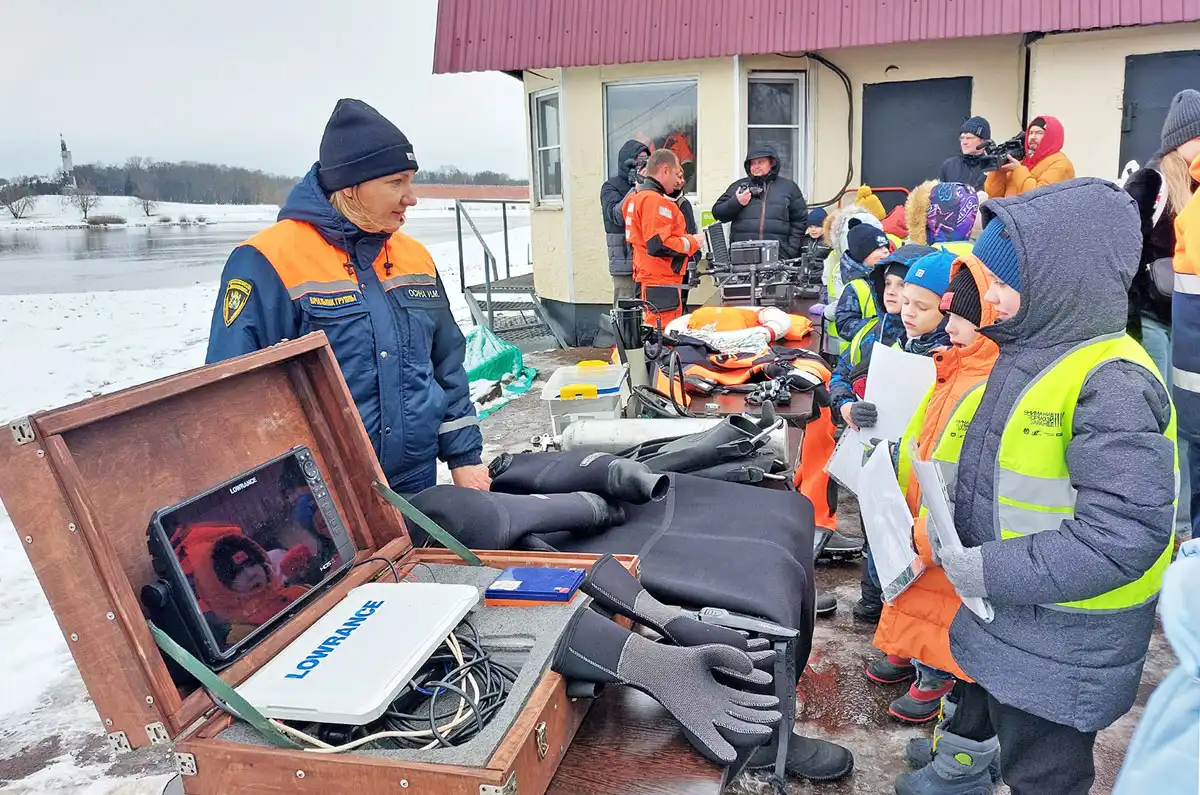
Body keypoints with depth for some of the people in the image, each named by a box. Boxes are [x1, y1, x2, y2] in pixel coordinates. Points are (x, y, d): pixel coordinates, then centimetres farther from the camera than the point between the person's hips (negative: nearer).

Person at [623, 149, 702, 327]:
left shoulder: (637, 197, 17)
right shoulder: (655, 200, -14)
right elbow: (659, 244, -22)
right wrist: (692, 242, -9)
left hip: (647, 277, 10)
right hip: (662, 280, -10)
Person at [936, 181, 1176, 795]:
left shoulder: (1112, 383, -25)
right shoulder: (1028, 354, 4)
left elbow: (1121, 537, -30)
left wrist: (987, 573, -26)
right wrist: (946, 530, 3)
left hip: (1062, 648, -8)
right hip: (1001, 618, 8)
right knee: (986, 718, 28)